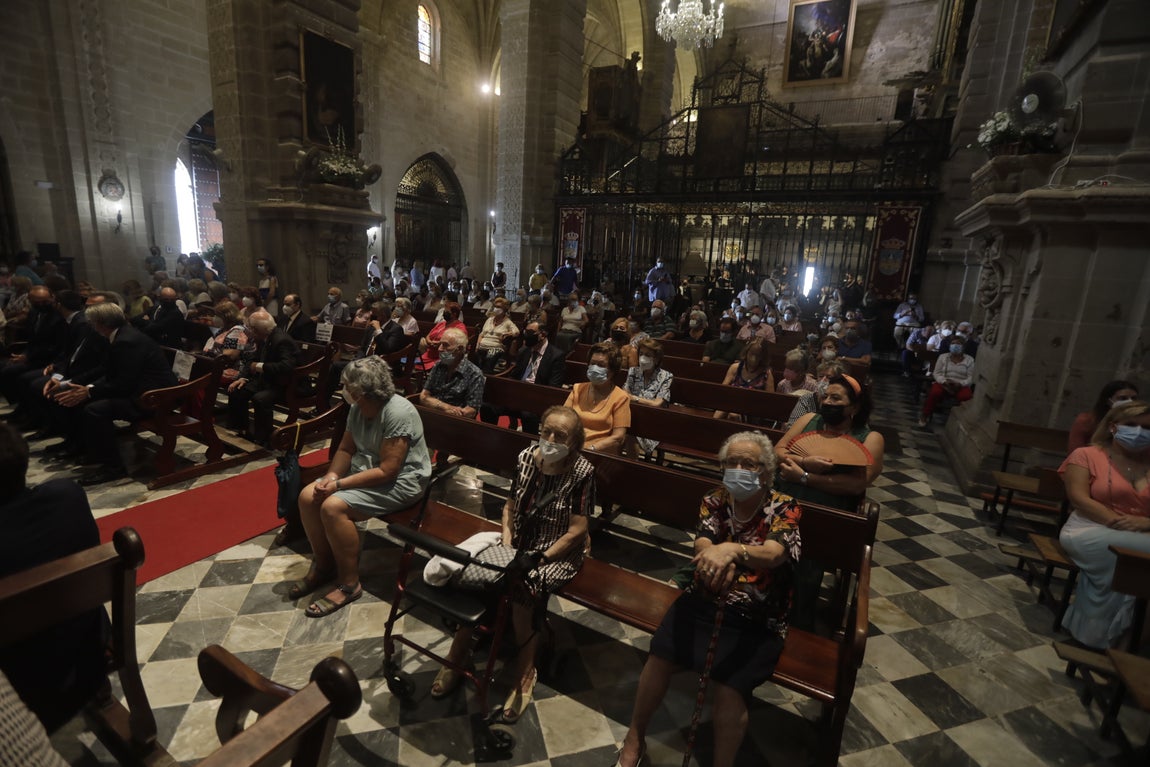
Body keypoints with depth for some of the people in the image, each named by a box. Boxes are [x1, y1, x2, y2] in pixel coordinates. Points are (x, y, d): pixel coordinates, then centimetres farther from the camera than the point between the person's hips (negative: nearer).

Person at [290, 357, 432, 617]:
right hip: (363, 468, 9)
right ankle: (323, 565, 15)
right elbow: (346, 449, 9)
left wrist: (340, 484, -24)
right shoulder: (358, 408, -1)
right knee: (308, 497, -5)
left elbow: (387, 471, -27)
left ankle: (349, 584, -7)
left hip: (400, 481, -9)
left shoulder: (398, 413, -27)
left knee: (333, 506, -25)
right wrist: (332, 475, -11)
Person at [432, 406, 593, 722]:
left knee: (524, 587, -30)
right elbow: (510, 505, 8)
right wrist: (506, 542, -7)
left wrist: (540, 558, -20)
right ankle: (457, 657, 2)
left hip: (559, 552, -4)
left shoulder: (582, 472, -17)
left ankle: (524, 672, -4)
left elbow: (577, 530, -15)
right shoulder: (525, 458, -4)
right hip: (519, 543, 5)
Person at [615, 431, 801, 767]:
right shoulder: (714, 502, 0)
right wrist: (714, 556, -41)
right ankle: (635, 738, 11)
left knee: (729, 689, -21)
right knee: (659, 657, -14)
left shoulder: (784, 508, -8)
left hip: (756, 619, -2)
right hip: (702, 601, 2)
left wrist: (733, 550, -48)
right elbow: (702, 544, -15)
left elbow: (774, 553, -26)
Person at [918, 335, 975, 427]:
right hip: (943, 383, 0)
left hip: (961, 386, 0)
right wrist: (944, 381, -16)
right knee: (935, 392, -35)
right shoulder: (943, 357, 10)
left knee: (966, 396, -36)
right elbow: (937, 373, 5)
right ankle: (925, 415, -18)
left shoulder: (969, 360, 8)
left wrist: (960, 384, -19)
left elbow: (971, 378, 1)